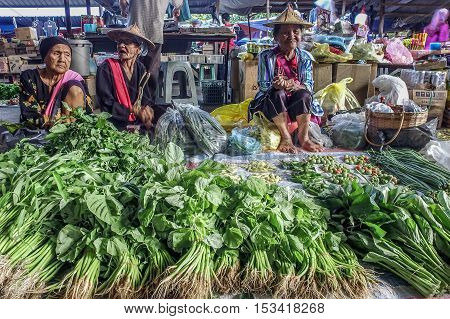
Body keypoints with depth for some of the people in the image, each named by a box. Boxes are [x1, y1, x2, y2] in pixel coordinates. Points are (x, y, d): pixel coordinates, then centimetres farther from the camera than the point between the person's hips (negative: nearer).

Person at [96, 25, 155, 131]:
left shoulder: (140, 68, 8)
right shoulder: (106, 68, -5)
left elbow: (146, 99, 9)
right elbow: (106, 105, -10)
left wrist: (147, 110, -14)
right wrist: (135, 111, -19)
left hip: (140, 122, 5)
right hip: (117, 122, -5)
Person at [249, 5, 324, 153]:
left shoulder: (305, 58, 2)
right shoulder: (267, 56, -5)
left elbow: (309, 86, -7)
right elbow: (263, 85, -11)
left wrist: (294, 86, -30)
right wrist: (276, 85, -34)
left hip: (298, 105, 2)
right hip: (272, 103, -1)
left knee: (303, 94, -28)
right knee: (277, 93, -32)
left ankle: (303, 137, -21)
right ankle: (286, 137, -25)